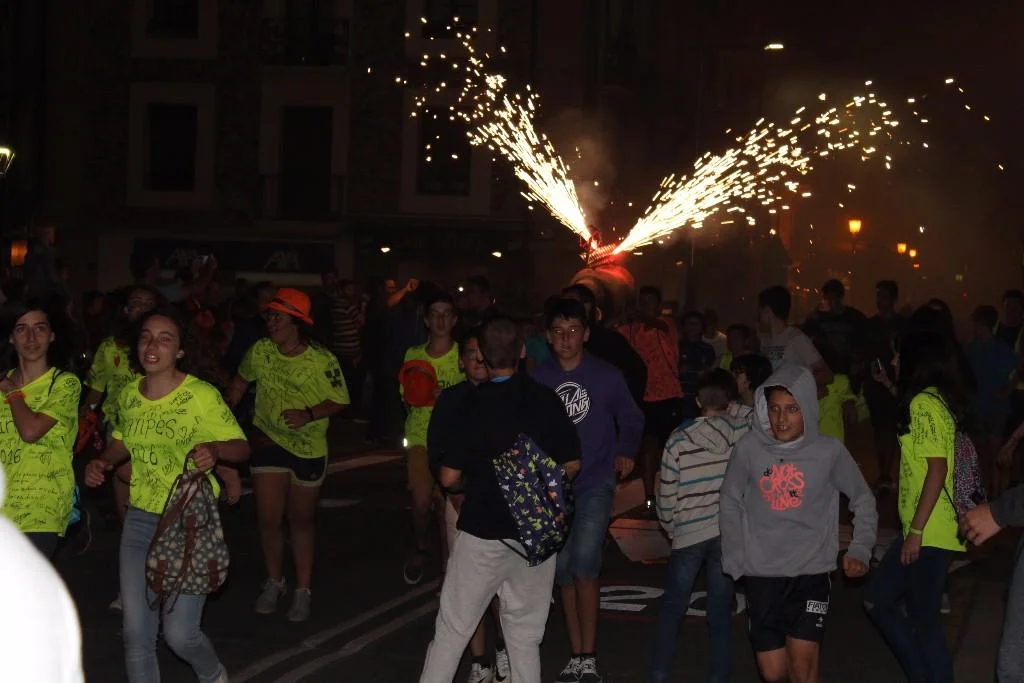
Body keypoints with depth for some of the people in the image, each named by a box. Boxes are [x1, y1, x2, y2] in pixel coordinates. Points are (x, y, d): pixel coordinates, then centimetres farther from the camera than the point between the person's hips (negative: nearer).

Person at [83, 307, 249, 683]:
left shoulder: (202, 395, -15)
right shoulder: (128, 395, 1)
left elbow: (241, 447, -11)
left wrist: (214, 449, -32)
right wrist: (103, 462, -1)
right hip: (140, 519, 5)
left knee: (179, 634, -3)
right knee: (136, 633, 6)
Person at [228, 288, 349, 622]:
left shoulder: (322, 360, -18)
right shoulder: (260, 351, -7)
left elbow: (339, 400, -9)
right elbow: (241, 381, 12)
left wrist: (309, 414, -24)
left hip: (308, 446, -2)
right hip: (268, 440, 2)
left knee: (301, 520, 10)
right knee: (269, 518, 1)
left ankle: (303, 591, 21)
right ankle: (274, 582, 23)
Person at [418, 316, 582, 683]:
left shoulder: (467, 405, -10)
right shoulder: (546, 400, -5)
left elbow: (448, 477, -10)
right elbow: (571, 465, 0)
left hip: (482, 532, -2)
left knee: (453, 629, 7)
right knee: (526, 634, 11)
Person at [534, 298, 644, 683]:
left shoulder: (606, 377, -4)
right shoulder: (537, 380, -2)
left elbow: (631, 419, 12)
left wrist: (626, 452, 3)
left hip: (595, 484, -2)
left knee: (584, 565, -16)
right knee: (562, 570, 6)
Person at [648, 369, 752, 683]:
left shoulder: (679, 439, -4)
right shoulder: (743, 431, -3)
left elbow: (666, 494, -1)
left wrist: (670, 527, 13)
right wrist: (732, 407, 22)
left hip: (689, 534, -1)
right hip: (729, 532, 1)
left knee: (672, 609, 11)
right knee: (720, 612, 9)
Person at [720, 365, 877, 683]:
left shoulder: (829, 452, -8)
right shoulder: (749, 448, -6)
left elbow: (863, 500, 6)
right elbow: (730, 501, 9)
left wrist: (860, 550, -5)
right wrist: (735, 557, 4)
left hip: (811, 572, -1)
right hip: (762, 574, 2)